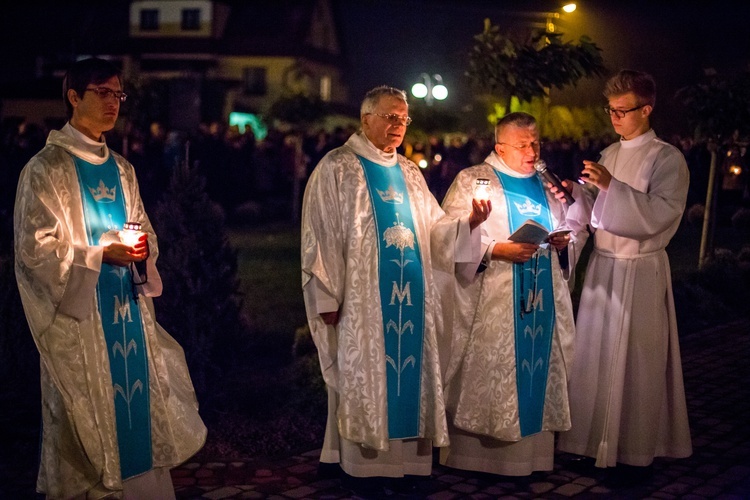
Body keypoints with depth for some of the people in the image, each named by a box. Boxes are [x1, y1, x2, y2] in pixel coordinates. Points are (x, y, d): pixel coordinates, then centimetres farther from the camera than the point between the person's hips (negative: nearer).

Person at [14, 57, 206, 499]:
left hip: (129, 308, 6)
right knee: (86, 415, 0)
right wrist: (101, 252, -18)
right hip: (79, 313, -6)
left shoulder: (121, 169, 13)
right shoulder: (47, 168, -6)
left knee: (138, 405, 7)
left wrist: (142, 247, -6)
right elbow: (36, 247, -11)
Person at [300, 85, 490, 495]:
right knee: (364, 380, 0)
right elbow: (321, 236, -9)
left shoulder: (409, 173, 15)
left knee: (407, 373, 8)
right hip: (361, 298, -6)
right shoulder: (336, 168, -4)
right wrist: (327, 297, -13)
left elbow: (433, 228, 12)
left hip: (411, 297, 6)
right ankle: (361, 464, 9)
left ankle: (402, 458, 18)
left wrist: (468, 222, -8)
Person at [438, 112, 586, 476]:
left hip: (542, 299, 6)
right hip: (491, 302, -5)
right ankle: (475, 451, 8)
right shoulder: (471, 181, -2)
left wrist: (566, 241, -3)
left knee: (539, 371, 7)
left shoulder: (547, 184, 15)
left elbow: (576, 229, 20)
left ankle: (532, 451, 18)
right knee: (485, 373, -3)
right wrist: (496, 250, -20)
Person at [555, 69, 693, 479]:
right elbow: (596, 214, 13)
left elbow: (659, 215, -19)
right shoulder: (609, 155, 12)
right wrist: (574, 194, -6)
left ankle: (636, 450, 12)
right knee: (596, 353, 9)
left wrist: (612, 186, -25)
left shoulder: (667, 159, -8)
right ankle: (596, 439, 22)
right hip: (602, 266, 6)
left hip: (640, 272, -6)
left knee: (634, 359, 0)